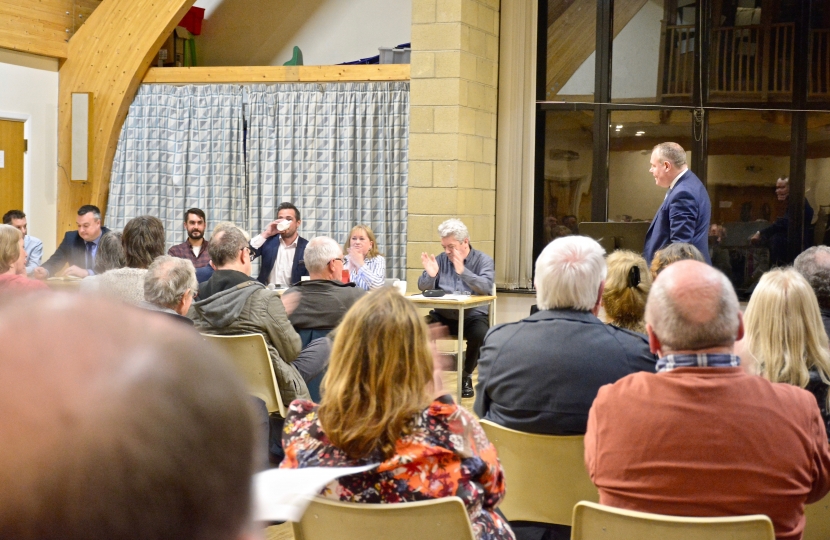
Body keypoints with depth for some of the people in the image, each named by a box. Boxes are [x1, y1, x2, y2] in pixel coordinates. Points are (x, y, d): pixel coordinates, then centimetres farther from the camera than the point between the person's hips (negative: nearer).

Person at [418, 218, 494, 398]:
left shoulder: (483, 260, 0)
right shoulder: (441, 259, 9)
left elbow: (486, 287, -18)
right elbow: (423, 287, 6)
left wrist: (462, 271, -31)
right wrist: (431, 274, -17)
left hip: (472, 315, -2)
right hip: (443, 315, 3)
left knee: (480, 333, -35)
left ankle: (466, 376, -8)